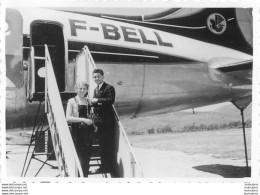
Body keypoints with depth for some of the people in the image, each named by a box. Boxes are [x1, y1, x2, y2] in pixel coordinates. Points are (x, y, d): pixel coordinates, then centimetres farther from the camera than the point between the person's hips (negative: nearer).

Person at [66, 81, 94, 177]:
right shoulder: (72, 101, -4)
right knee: (79, 156, -3)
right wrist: (83, 119, -20)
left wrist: (94, 124, 9)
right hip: (77, 131, -5)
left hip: (88, 131, 5)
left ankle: (85, 175, 20)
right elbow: (68, 118, -14)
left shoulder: (88, 101, 11)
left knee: (87, 156, 8)